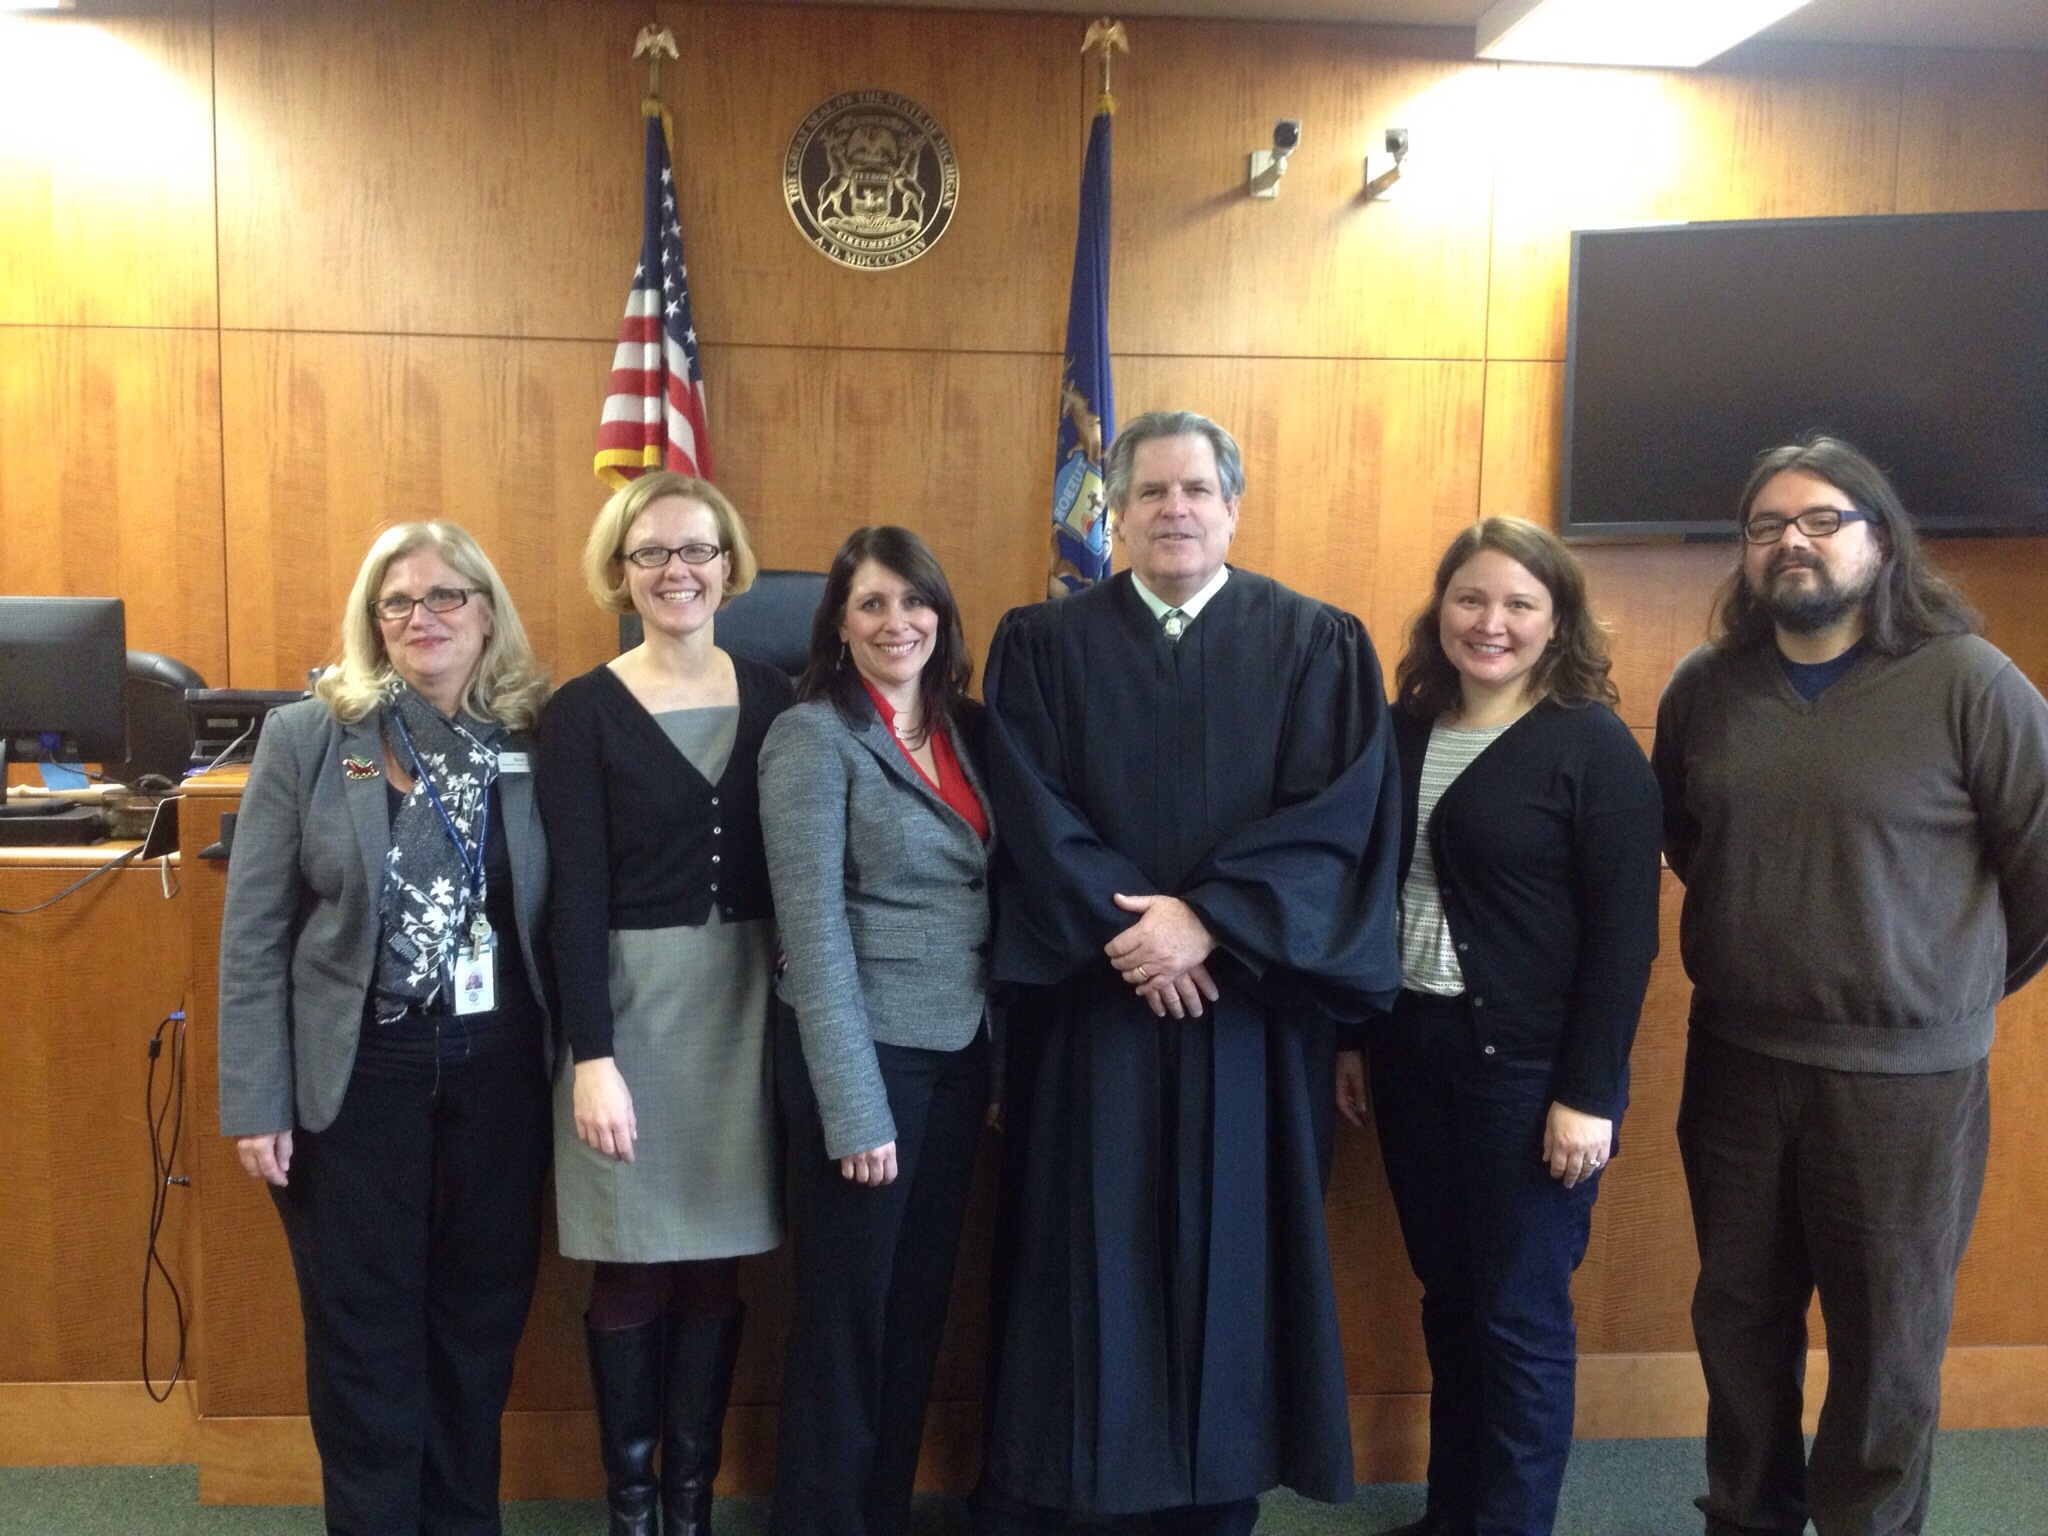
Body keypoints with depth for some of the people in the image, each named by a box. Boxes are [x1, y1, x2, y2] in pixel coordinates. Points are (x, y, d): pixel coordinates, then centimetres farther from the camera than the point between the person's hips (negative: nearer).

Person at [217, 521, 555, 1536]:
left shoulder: (535, 739, 1)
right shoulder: (305, 737, -4)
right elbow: (253, 934, -3)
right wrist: (255, 1102, -6)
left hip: (500, 1069, 2)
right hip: (355, 1073, -2)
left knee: (480, 1320, 14)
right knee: (366, 1338, 10)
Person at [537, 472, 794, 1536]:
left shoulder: (770, 695, 4)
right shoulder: (582, 711, -5)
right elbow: (577, 894, -9)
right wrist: (590, 1054, -14)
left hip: (746, 1001, 3)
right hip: (632, 999, -3)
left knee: (716, 1263, 10)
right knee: (631, 1269, 5)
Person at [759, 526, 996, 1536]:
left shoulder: (964, 730, 8)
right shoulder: (812, 737, -11)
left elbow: (987, 899, 10)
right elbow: (813, 931, -16)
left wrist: (998, 1055, 5)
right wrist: (855, 1107, -18)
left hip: (959, 1053, 6)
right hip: (866, 1054, -6)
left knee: (920, 1305, 17)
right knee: (846, 1314, 8)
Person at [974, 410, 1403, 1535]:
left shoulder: (1320, 647, 3)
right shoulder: (1039, 645, 5)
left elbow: (1342, 816, -7)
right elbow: (1033, 815, -4)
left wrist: (1209, 922, -17)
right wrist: (1124, 928, -15)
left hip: (1251, 1005, 0)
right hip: (1090, 1001, 0)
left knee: (1231, 1253, 9)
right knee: (1080, 1255, 7)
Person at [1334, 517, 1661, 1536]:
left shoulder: (1594, 746, -9)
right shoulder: (1400, 733, 6)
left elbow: (1625, 935, -11)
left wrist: (1588, 1094, -14)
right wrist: (1349, 1036, 11)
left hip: (1528, 1065, -5)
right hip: (1410, 1047, 5)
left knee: (1518, 1315, 5)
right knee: (1447, 1299, 15)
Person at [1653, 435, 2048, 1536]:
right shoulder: (1703, 689, 2)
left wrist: (1953, 988, 5)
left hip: (1905, 1074, -3)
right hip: (1733, 1061, 4)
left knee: (1887, 1343, 11)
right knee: (1738, 1318, 16)